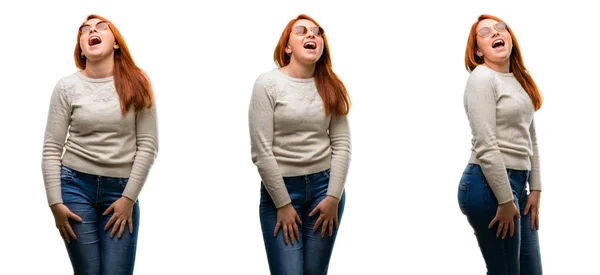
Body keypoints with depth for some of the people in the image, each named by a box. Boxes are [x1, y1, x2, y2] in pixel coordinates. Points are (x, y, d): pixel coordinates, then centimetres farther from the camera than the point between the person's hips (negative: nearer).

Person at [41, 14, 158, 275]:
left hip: (121, 190, 0)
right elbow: (51, 149, -1)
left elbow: (148, 145, -1)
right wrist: (55, 203, -7)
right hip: (76, 186, 0)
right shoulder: (67, 86, 0)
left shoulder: (137, 84, 1)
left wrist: (129, 198, -6)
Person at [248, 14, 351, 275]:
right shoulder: (268, 83, -7)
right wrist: (283, 204, -11)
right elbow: (261, 152, -10)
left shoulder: (331, 87, 6)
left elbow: (342, 144, 3)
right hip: (280, 188, -3)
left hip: (324, 185, 3)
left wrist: (333, 197, -5)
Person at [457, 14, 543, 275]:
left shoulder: (520, 80, 15)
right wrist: (505, 201, -19)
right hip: (489, 185, -9)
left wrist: (535, 190, 10)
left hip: (517, 184, 9)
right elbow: (486, 147, -17)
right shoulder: (482, 78, -10)